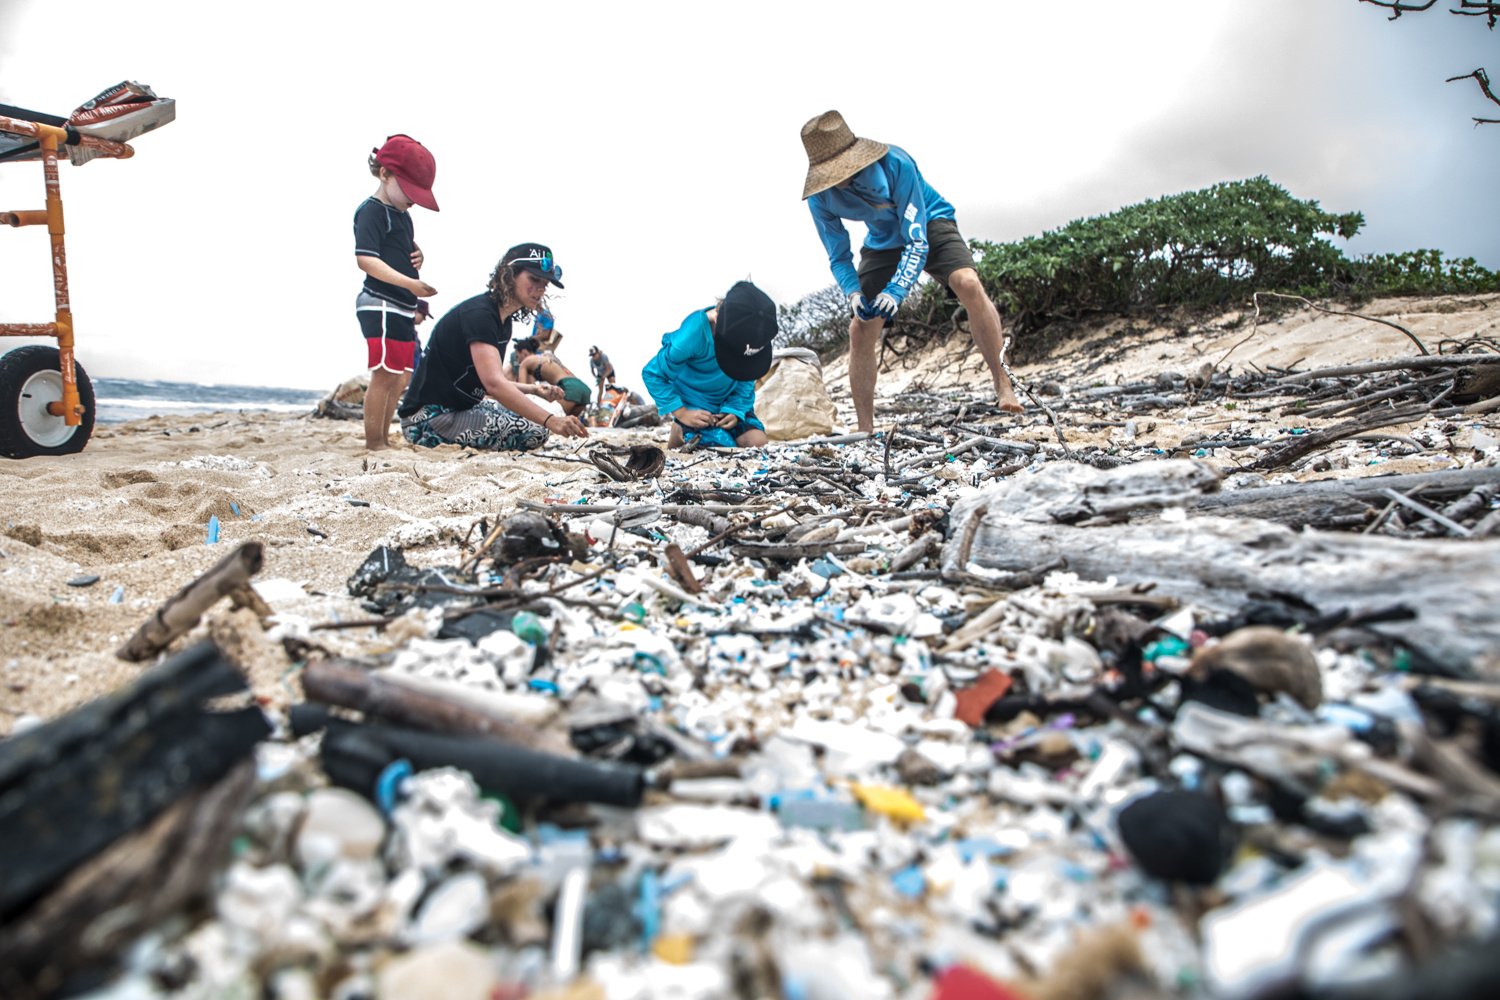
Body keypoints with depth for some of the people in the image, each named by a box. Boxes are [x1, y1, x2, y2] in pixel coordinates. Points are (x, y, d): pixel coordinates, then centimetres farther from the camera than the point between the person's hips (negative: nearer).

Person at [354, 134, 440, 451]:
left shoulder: (402, 214, 18)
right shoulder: (372, 211, -9)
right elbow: (366, 259, -20)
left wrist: (418, 255, 8)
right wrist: (409, 283, -29)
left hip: (402, 308, 10)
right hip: (380, 306, -9)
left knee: (398, 378, 12)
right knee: (383, 376, -9)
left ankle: (384, 440, 20)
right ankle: (373, 444, -3)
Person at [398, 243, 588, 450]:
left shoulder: (503, 321, 11)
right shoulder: (477, 314, -19)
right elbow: (494, 383, -33)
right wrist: (550, 420, -41)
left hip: (461, 407, 10)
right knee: (535, 431, -21)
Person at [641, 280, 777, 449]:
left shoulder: (749, 331, -18)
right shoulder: (690, 337, -34)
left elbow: (747, 375, -2)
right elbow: (652, 374, -21)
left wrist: (736, 409, -16)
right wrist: (681, 413, -21)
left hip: (731, 400, 5)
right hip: (695, 407, -5)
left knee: (757, 442, -11)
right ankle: (680, 434, 11)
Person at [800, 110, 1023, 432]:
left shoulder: (895, 163, -32)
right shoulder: (820, 196, -20)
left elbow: (917, 241, -32)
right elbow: (838, 257, -11)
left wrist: (896, 290, -46)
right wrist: (853, 293, -32)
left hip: (929, 225, -3)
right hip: (883, 242, 4)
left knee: (968, 284, -32)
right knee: (860, 330, -9)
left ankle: (1002, 385, -18)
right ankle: (865, 430, 1)